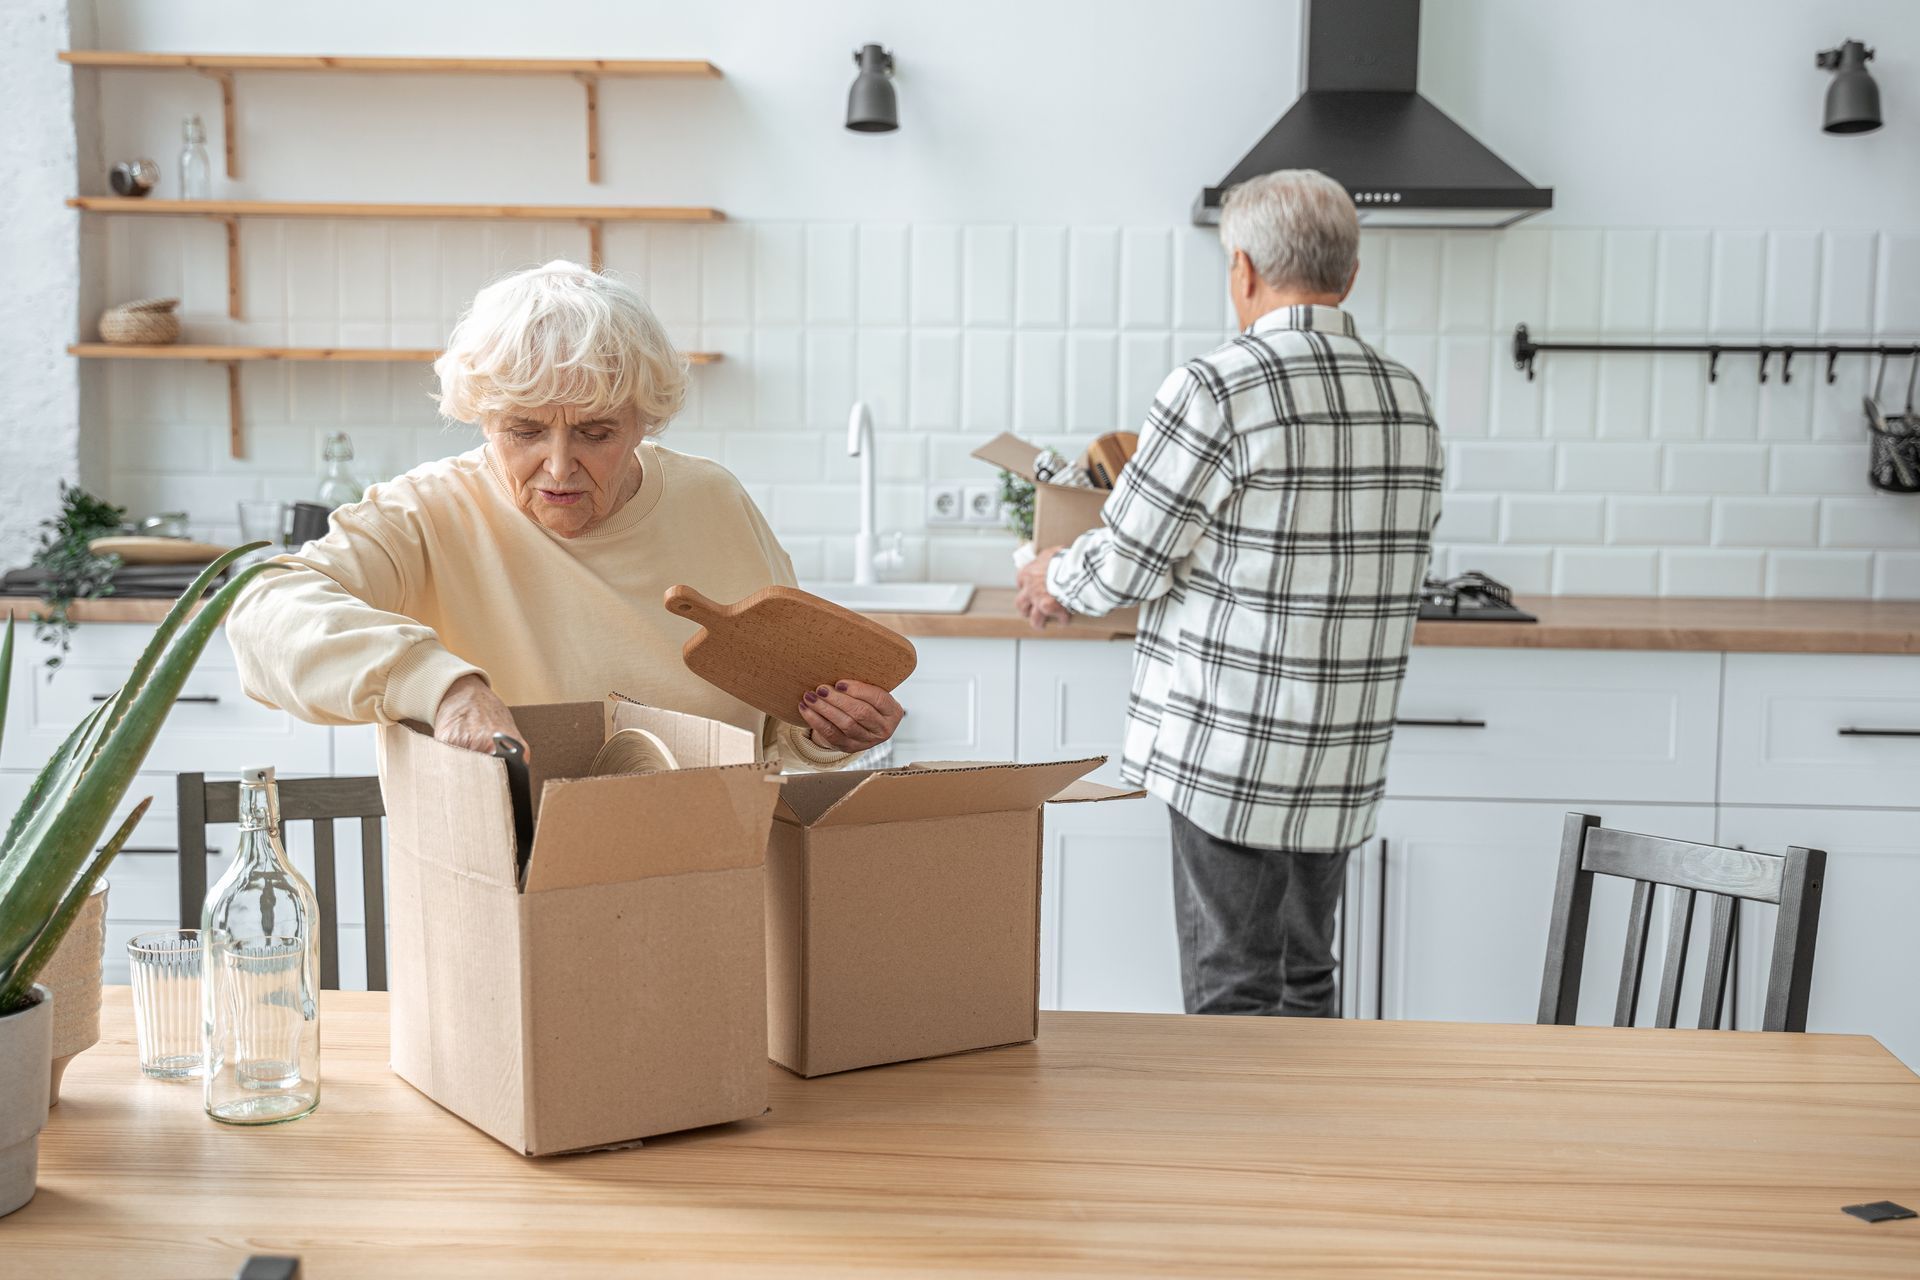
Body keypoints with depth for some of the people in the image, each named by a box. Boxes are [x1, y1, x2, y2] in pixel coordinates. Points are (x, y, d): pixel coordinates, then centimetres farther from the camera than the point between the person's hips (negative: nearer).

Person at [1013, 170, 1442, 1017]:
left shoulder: (1217, 390, -14)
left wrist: (1054, 576, 12)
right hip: (1345, 759, 7)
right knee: (1305, 989, 17)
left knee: (1234, 1000, 1)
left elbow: (1122, 568, -11)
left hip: (1231, 753, -7)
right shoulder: (1407, 400, 7)